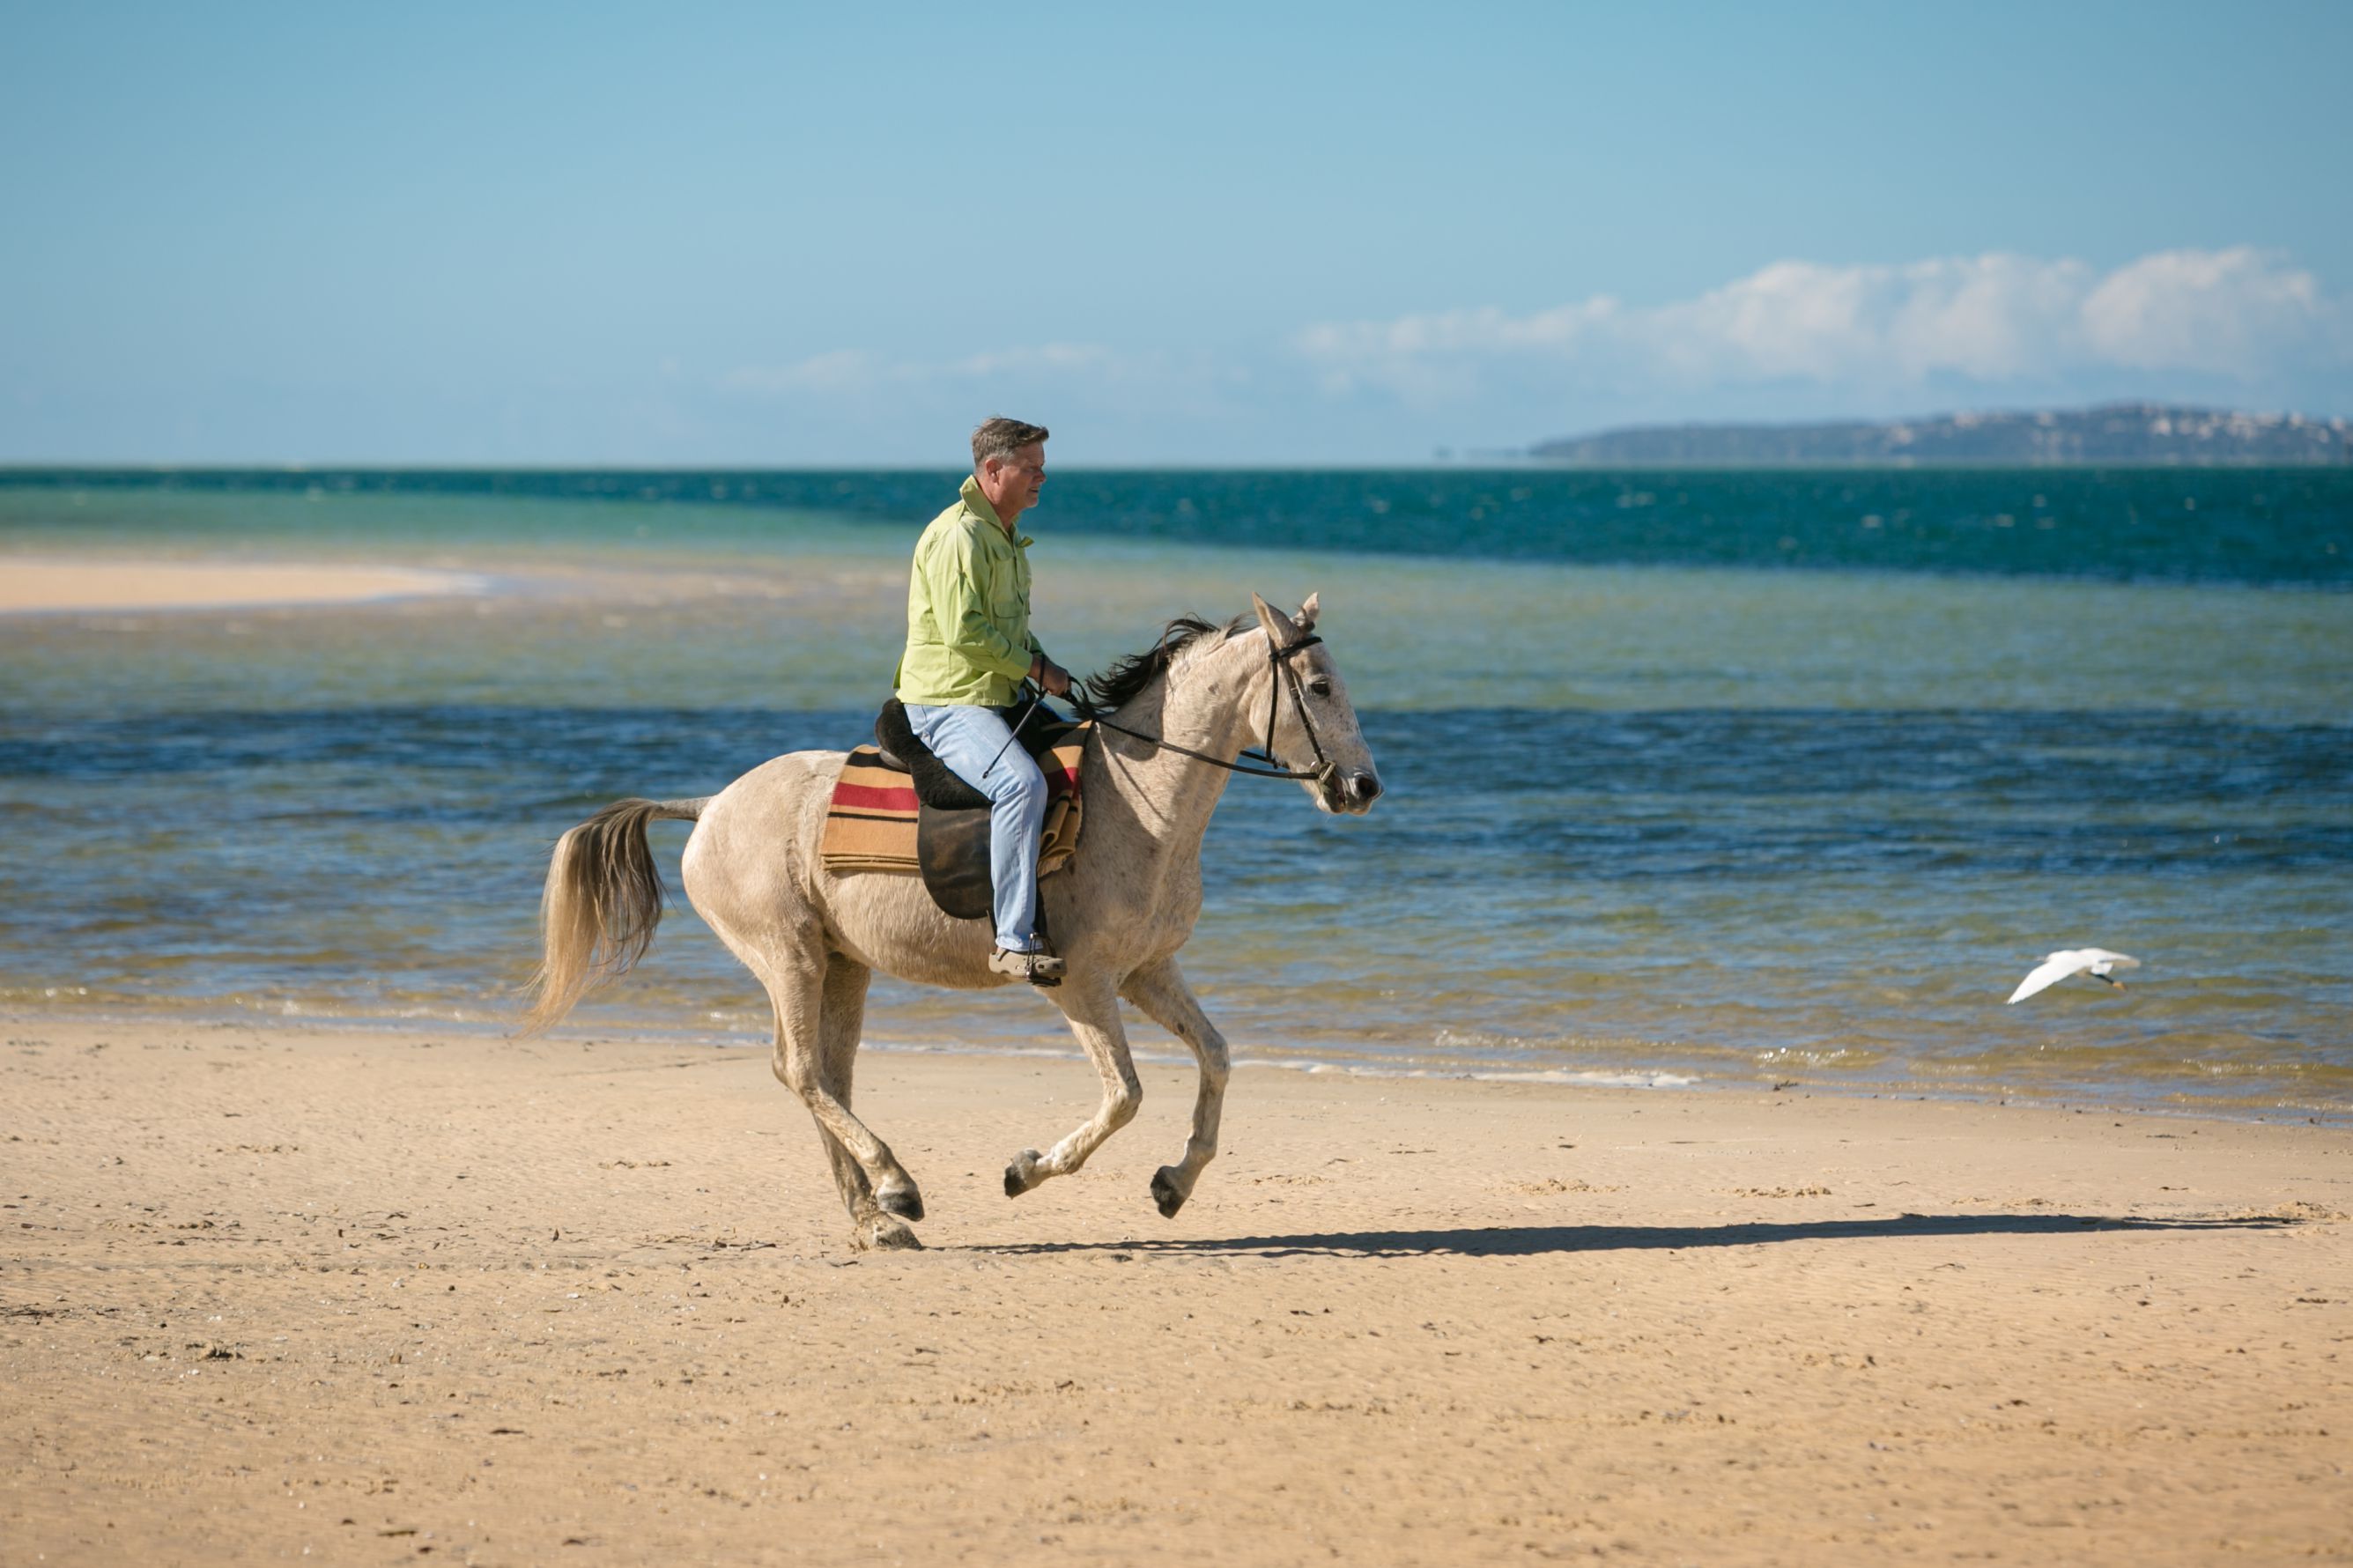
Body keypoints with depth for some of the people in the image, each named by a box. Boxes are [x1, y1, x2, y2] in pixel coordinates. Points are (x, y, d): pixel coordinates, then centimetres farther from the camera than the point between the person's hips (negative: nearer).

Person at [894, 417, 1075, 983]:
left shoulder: (1007, 539, 19)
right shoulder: (960, 535, -15)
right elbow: (964, 632, -23)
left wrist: (1046, 668, 10)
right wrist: (1036, 668, -15)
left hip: (999, 700, 11)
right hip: (946, 704, -11)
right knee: (1022, 783, -33)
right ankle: (1014, 940, -35)